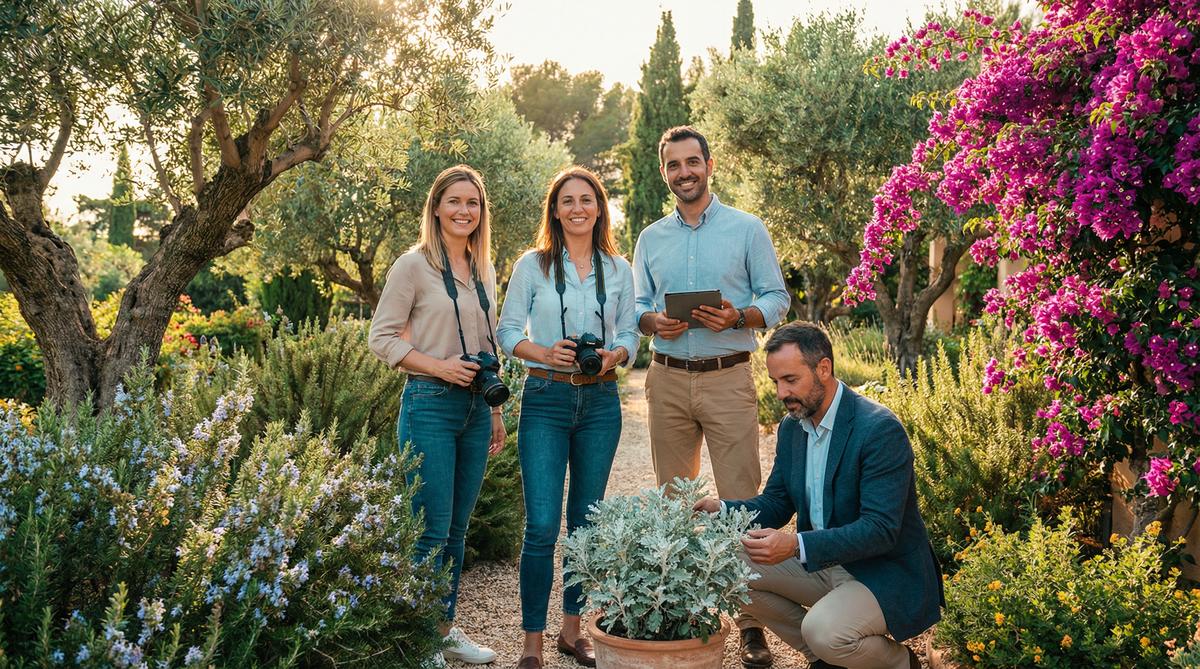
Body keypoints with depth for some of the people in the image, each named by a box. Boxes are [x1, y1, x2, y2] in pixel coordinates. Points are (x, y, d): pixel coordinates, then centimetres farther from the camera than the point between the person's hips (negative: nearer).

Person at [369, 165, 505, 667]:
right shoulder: (414, 265, -6)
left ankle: (446, 629, 28)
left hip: (475, 408, 6)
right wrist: (439, 366, -18)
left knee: (457, 528, 14)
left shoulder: (484, 271, 13)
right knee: (432, 531, -2)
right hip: (430, 405, -6)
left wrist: (495, 412, 17)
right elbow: (382, 338, -8)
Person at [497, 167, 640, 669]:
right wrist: (547, 353, -17)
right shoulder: (533, 265, 1)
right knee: (542, 526, -7)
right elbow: (507, 331, 0)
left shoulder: (618, 269, 8)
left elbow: (629, 333, 10)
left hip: (601, 401, 3)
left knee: (587, 522, 11)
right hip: (546, 399, -3)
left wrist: (613, 356, -11)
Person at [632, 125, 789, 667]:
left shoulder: (747, 229, 3)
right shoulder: (650, 239, 13)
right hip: (668, 379, 4)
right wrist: (654, 322, -7)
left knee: (741, 499, -5)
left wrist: (737, 317, -17)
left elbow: (777, 298, 2)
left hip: (729, 379, -3)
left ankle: (751, 618, 4)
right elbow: (637, 307, 15)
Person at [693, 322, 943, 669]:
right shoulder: (791, 426, 3)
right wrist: (722, 509, -13)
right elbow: (776, 503, 8)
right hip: (821, 561, 8)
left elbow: (880, 530, -27)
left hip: (886, 572, -8)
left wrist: (797, 545, -39)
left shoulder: (880, 429, -22)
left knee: (824, 629, -32)